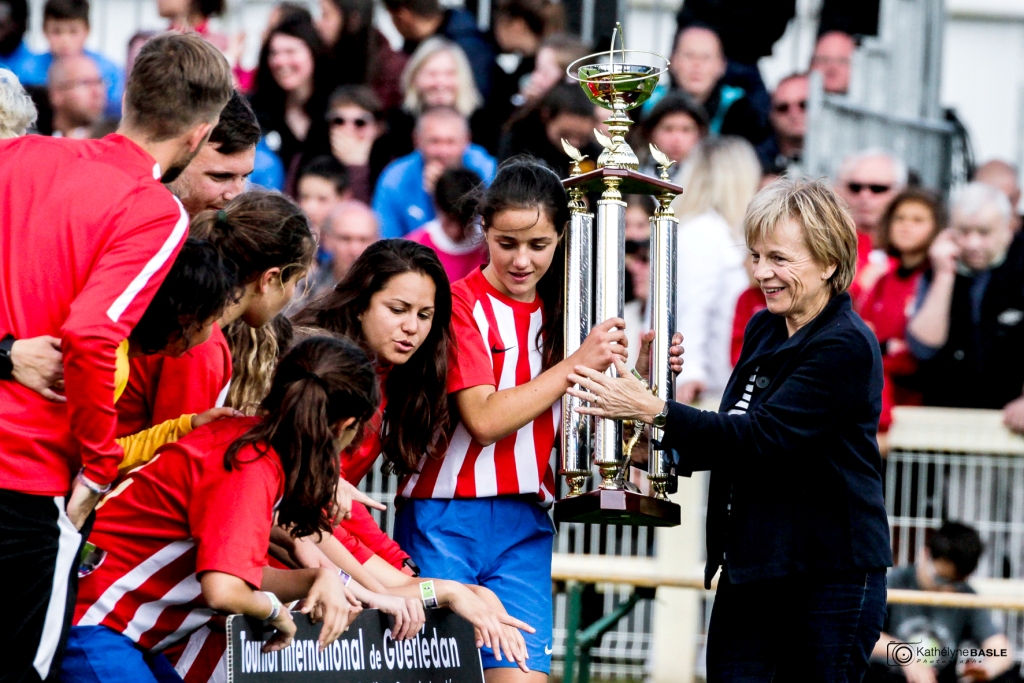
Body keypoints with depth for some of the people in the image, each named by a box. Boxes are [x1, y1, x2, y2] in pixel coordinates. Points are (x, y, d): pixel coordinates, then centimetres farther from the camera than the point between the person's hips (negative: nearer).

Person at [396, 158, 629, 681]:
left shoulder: (558, 313, 11)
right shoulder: (461, 303, -5)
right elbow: (484, 420, -16)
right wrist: (578, 364, -15)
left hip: (525, 526, 4)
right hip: (446, 520, -4)